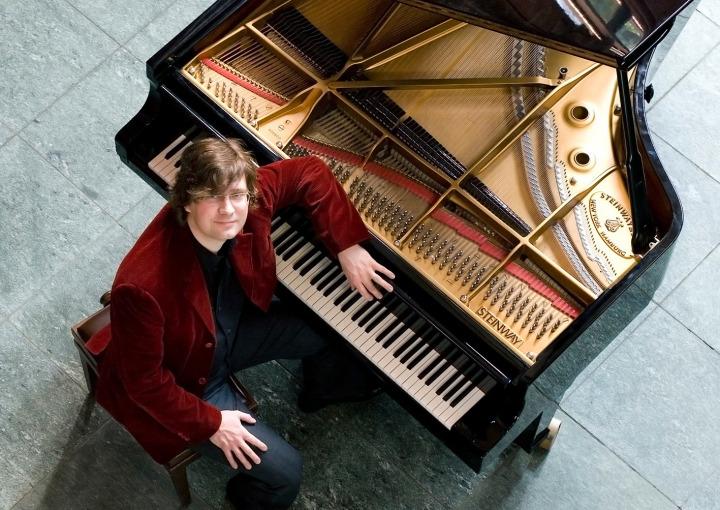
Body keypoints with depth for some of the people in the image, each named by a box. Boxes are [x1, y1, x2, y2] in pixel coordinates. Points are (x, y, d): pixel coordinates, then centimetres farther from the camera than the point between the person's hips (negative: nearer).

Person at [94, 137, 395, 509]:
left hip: (231, 327, 7)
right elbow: (143, 379, -28)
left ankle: (323, 389, 50)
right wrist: (211, 423, -21)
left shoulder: (246, 205, -26)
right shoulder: (144, 284, -42)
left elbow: (308, 173, -9)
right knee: (283, 471, -12)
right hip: (185, 382, -6)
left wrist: (347, 247, -14)